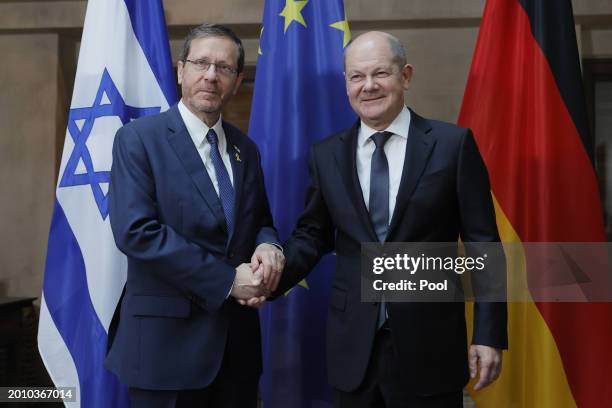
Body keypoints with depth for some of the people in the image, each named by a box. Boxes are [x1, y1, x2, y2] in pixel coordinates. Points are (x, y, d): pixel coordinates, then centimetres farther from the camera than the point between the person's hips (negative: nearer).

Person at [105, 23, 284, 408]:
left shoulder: (245, 148, 10)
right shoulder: (139, 138, -8)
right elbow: (136, 230, -18)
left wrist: (268, 246, -8)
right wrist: (227, 279, -18)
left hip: (238, 336, 6)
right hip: (168, 336, -5)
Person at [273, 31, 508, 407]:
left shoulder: (453, 144, -4)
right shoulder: (326, 155, 6)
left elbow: (483, 245, -4)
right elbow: (312, 235, 11)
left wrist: (489, 333, -7)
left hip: (429, 346, -2)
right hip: (352, 347, 3)